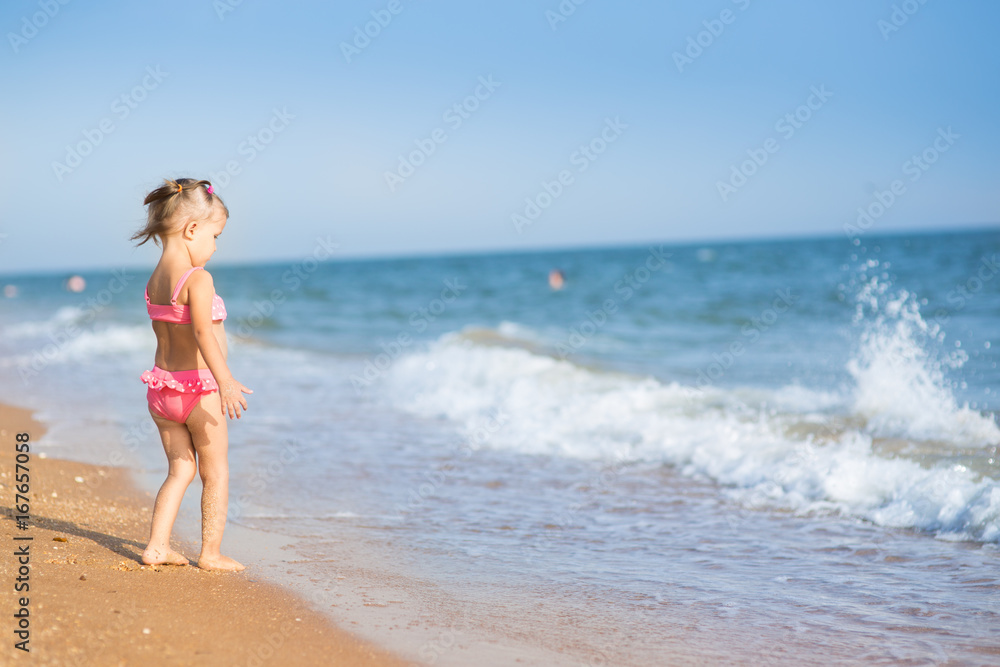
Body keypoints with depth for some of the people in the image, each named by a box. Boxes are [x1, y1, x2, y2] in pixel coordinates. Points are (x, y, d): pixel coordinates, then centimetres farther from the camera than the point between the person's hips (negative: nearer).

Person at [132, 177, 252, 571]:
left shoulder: (154, 280, 9)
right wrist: (225, 380, -38)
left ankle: (157, 545, 10)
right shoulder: (197, 278, -17)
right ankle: (211, 553, 13)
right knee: (216, 473, 7)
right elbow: (203, 333, -30)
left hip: (162, 384, 8)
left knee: (180, 470, 16)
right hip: (198, 388, -7)